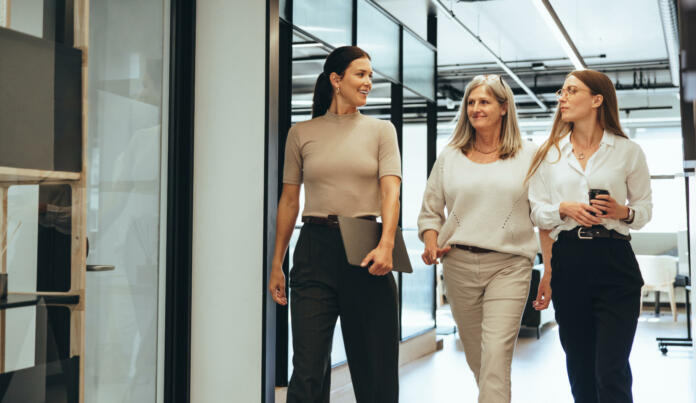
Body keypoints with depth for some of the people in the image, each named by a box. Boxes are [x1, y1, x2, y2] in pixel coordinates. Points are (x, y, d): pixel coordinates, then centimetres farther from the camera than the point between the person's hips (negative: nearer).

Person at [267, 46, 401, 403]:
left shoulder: (381, 130, 8)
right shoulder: (302, 133, 9)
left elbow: (391, 190, -5)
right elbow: (289, 200, 11)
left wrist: (386, 245, -22)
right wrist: (277, 263, 8)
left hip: (365, 249, 0)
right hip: (315, 249, 0)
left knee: (374, 364, 5)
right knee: (309, 365, -2)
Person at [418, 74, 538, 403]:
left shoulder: (529, 155, 6)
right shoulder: (449, 157, 11)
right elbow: (430, 212, 15)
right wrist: (431, 243, -4)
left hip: (509, 264, -3)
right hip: (459, 264, 3)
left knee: (496, 355, -14)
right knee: (476, 358, 11)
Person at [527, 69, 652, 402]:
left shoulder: (628, 151, 4)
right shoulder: (551, 153, 11)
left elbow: (645, 209, 9)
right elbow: (538, 212, 10)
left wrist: (623, 211, -12)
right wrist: (565, 208, -10)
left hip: (614, 262, -3)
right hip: (567, 261, 3)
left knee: (611, 372, -9)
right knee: (580, 368, 10)